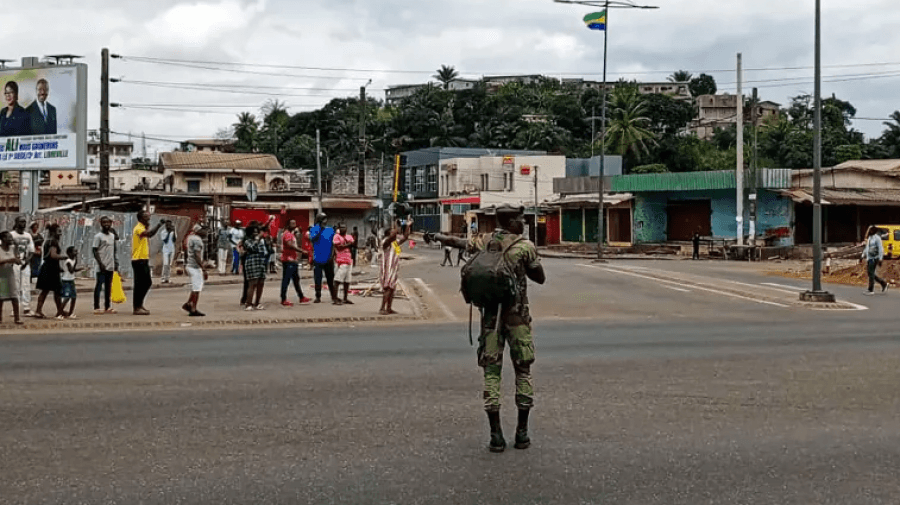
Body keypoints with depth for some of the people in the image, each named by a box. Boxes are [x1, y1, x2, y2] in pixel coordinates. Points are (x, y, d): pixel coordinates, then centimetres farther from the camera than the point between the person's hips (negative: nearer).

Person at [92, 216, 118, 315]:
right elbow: (94, 250, -11)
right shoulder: (98, 236, -7)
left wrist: (116, 263, 13)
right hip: (102, 267, -7)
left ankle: (107, 307, 16)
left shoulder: (112, 235, 14)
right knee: (99, 286, -5)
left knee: (108, 287, 11)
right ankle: (96, 307, -4)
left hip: (110, 266, 7)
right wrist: (100, 263, -18)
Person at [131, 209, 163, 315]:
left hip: (144, 260, 10)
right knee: (139, 284, -6)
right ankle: (136, 308, -2)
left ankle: (139, 304, 23)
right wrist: (158, 225, -30)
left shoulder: (144, 228, 18)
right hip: (138, 260, -10)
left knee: (148, 283, 14)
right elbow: (149, 234, -32)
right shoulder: (138, 228, -14)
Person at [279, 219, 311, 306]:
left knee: (296, 279, 15)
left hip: (293, 260, 11)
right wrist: (302, 251, -27)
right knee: (286, 280, -7)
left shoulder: (292, 234, 20)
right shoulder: (287, 234, -12)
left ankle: (301, 297, 22)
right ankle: (283, 300, -5)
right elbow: (290, 245, -26)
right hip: (288, 260, -11)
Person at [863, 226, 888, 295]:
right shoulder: (869, 238, 14)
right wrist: (863, 256, 18)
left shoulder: (877, 238, -11)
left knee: (871, 273, -8)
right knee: (870, 273, 10)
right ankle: (884, 283, 24)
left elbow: (881, 249, -14)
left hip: (874, 258, -9)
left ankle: (871, 290, -2)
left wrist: (880, 259, -19)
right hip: (869, 258, 9)